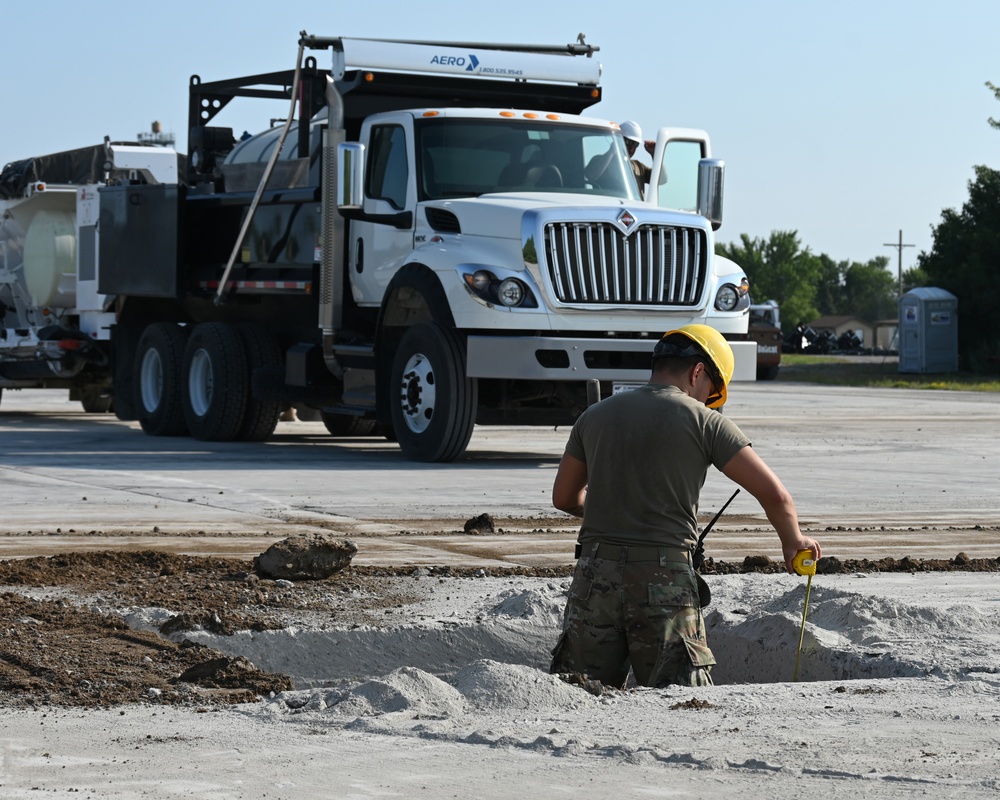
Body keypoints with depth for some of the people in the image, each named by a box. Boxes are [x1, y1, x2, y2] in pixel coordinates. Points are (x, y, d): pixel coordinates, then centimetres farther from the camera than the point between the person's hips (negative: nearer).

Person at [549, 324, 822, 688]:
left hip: (596, 573, 4)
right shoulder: (703, 421, 0)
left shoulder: (595, 415, 13)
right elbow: (774, 495, -2)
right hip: (665, 577, -4)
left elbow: (564, 498, 23)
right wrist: (793, 541, 18)